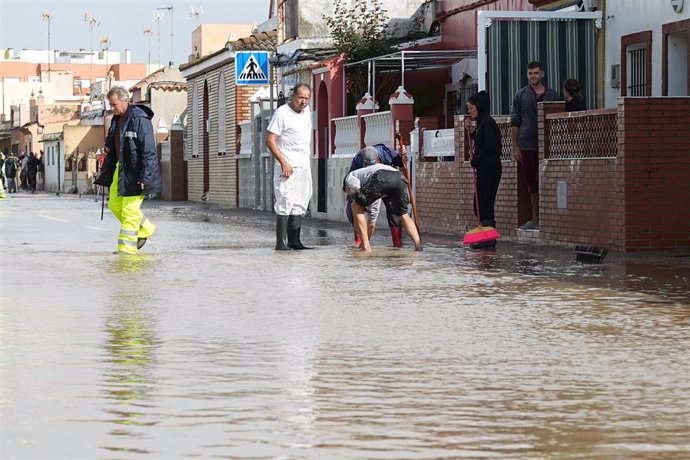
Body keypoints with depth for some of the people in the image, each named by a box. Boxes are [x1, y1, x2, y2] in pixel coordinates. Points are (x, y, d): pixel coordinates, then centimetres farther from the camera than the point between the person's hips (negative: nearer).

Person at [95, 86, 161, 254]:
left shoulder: (140, 119, -17)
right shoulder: (117, 119, 10)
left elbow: (148, 151, -20)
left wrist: (144, 177, -23)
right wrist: (108, 150, 4)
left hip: (135, 172, -10)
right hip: (120, 168, 10)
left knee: (129, 210, -6)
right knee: (115, 205, 16)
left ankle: (127, 248, 0)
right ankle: (145, 229, 31)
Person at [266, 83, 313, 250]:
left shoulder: (306, 111, 11)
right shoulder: (282, 113, -12)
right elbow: (270, 141, -14)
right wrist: (283, 162, -21)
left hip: (304, 166, 8)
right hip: (288, 166, -8)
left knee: (299, 205, 9)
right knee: (285, 203, -11)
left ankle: (294, 240, 14)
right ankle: (281, 242, -12)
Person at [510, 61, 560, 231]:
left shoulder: (552, 95, 6)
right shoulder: (520, 95, 8)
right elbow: (515, 123, 7)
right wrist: (515, 146, 1)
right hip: (526, 145, 2)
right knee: (531, 183, 8)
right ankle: (535, 219, 15)